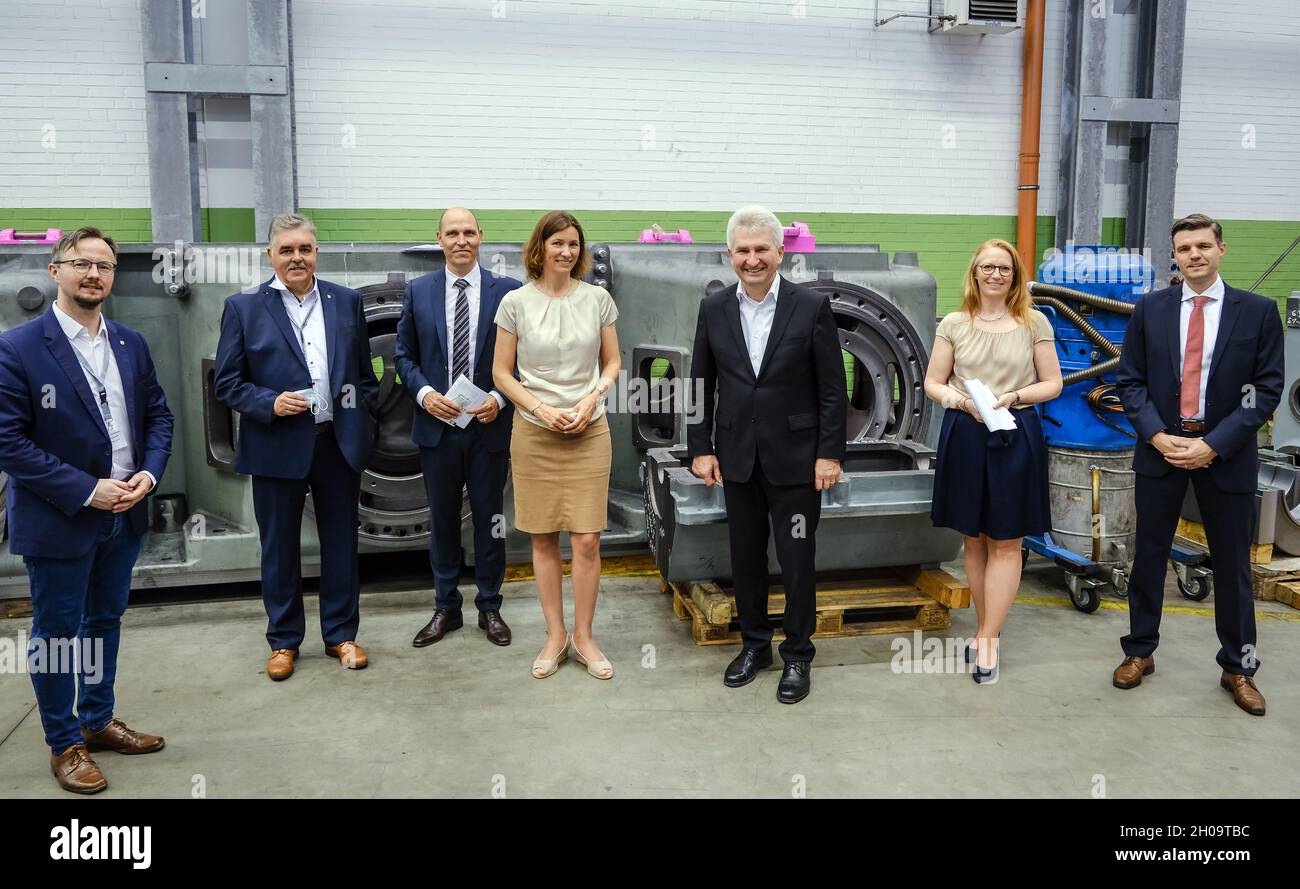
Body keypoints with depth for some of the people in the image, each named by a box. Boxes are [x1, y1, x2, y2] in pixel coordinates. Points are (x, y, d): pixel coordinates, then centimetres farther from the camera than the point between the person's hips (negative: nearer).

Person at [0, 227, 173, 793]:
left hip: (124, 514, 6)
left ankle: (98, 721, 37)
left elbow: (158, 415, 10)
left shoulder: (131, 344, 4)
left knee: (105, 620, 19)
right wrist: (85, 491, -20)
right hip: (57, 521, -5)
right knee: (57, 633, 9)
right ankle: (64, 744, 26)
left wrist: (149, 473, -8)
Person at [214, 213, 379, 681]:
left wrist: (363, 426, 4)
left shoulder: (346, 301, 5)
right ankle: (283, 641, 25)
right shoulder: (243, 308, -1)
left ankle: (341, 634, 26)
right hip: (278, 446, -1)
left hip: (339, 443, 2)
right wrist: (270, 403, -17)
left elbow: (364, 373, 10)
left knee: (341, 542, 11)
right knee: (279, 548, 10)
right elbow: (228, 382, -1)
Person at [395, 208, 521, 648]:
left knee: (489, 518, 8)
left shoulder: (506, 291, -1)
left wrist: (499, 398, -14)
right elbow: (404, 354, 8)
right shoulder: (418, 291, 4)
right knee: (442, 519, 11)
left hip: (489, 425, -1)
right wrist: (425, 393, -10)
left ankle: (490, 607, 23)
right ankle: (446, 607, 25)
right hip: (437, 426, 2)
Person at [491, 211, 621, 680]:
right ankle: (555, 635, 20)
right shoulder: (516, 302, -2)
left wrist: (591, 400, -8)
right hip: (534, 431, 0)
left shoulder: (597, 298, 2)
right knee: (543, 539, 7)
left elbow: (612, 362, 9)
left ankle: (583, 636, 14)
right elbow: (501, 373, 2)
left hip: (589, 431, 0)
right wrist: (540, 408, -11)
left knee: (587, 540, -2)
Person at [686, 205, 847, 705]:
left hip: (795, 458, -3)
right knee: (746, 557, 13)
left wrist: (830, 454, -9)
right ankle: (754, 644, 30)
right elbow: (701, 384, 7)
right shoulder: (714, 309, 3)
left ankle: (798, 656, 21)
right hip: (737, 458, 3)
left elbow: (833, 389, -5)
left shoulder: (811, 307, -6)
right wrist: (700, 448, 3)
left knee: (797, 560, 5)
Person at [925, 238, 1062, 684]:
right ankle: (988, 632, 23)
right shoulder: (953, 324, 4)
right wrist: (961, 400, -14)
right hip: (965, 435, 1)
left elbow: (1052, 383, 4)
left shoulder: (1034, 323, 2)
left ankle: (986, 641, 6)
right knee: (974, 540, 9)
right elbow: (933, 383, 5)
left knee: (1005, 543, 0)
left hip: (1016, 436, -1)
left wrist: (1013, 397, -13)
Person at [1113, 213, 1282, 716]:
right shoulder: (1150, 309, 2)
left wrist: (1213, 445, -14)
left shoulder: (1258, 311, -2)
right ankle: (1140, 652, 24)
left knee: (1232, 564, 8)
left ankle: (1237, 666, 24)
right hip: (1160, 449, 1)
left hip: (1225, 454, -1)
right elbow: (1130, 380, 3)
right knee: (1149, 556, 9)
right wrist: (1157, 435, -11)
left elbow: (1266, 390, -4)